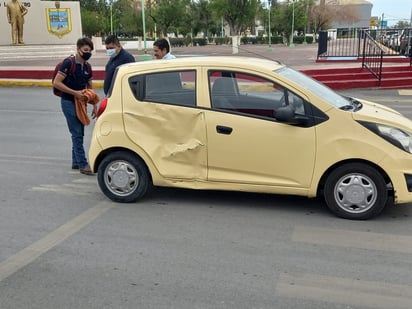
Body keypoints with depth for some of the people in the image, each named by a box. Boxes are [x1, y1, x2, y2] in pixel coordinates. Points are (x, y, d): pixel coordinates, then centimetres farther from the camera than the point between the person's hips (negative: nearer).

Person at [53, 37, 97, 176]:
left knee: (79, 134, 11)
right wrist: (75, 93, -20)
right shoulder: (69, 63, -11)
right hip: (69, 102, -7)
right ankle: (83, 164, -8)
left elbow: (90, 88, 19)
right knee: (77, 134, -9)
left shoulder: (87, 67, 11)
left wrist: (94, 106, 12)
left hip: (80, 103, 7)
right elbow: (56, 83, -16)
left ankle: (76, 162, 22)